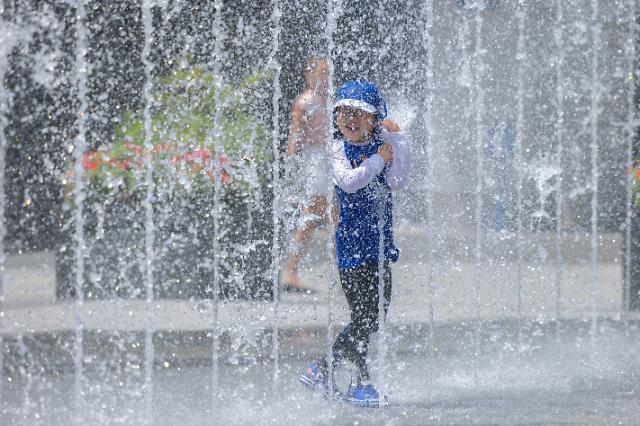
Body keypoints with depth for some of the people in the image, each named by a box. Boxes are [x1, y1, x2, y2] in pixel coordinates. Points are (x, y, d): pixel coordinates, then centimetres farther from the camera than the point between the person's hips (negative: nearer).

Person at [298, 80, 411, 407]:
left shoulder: (383, 144, 6)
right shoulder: (338, 149, -5)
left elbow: (398, 182, -8)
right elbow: (348, 181, -22)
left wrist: (398, 141, -13)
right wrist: (379, 159, -14)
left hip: (380, 243, 6)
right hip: (353, 242, -5)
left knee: (378, 314, 9)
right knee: (362, 315, -8)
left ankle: (323, 369, 20)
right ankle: (360, 382, 4)